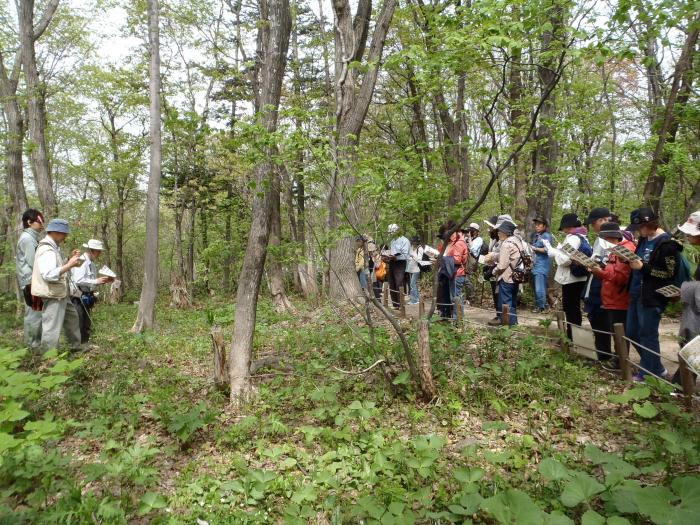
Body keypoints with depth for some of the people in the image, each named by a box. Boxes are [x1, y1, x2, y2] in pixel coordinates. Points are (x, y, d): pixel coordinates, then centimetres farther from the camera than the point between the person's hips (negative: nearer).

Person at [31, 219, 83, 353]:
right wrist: (69, 265, -30)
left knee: (72, 317, 24)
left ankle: (76, 347, 37)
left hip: (60, 294, 11)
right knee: (52, 328, -7)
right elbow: (49, 274, -30)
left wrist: (70, 259, 7)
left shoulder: (53, 247, 13)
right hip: (52, 295, -11)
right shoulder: (47, 250, -19)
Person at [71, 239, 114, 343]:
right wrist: (96, 281, -25)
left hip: (86, 297, 10)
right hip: (78, 297, -10)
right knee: (79, 324, -7)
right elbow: (78, 280, -25)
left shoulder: (92, 263, 14)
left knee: (86, 324, 15)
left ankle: (84, 345, 23)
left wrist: (103, 281, 5)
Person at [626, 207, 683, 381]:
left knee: (647, 335, 1)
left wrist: (642, 267, -23)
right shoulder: (644, 240, 11)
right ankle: (655, 367, 31)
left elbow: (669, 273, -18)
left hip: (652, 298, -9)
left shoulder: (667, 244, -14)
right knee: (632, 333, 15)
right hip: (636, 294, 9)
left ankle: (650, 373, 17)